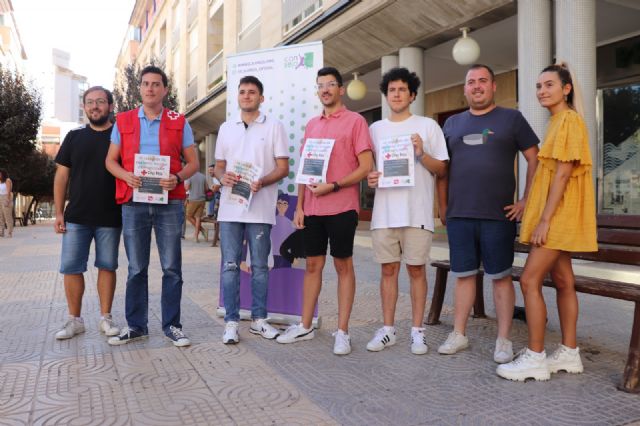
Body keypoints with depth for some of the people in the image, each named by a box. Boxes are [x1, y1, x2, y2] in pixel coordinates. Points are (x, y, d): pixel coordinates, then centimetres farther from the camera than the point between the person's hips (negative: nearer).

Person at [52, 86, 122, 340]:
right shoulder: (74, 137, 9)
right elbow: (62, 175, 8)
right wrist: (58, 212, 2)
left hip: (110, 217, -2)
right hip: (76, 217, 2)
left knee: (107, 266, 6)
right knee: (71, 268, 2)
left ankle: (106, 318, 17)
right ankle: (74, 319, 16)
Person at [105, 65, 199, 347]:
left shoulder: (179, 123, 7)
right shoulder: (123, 121, 11)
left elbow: (193, 163, 6)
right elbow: (111, 160, 12)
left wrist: (177, 178, -15)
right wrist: (126, 176, -10)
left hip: (169, 203, -1)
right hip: (133, 203, 1)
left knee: (172, 268, 1)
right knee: (136, 269, 8)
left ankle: (172, 325, 12)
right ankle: (136, 326, 19)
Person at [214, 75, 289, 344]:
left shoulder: (273, 127, 4)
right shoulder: (226, 128, 15)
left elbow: (283, 168, 0)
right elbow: (219, 165, 18)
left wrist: (261, 182, -18)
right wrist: (223, 177, -6)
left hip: (260, 208, -2)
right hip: (229, 208, 3)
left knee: (260, 266, 6)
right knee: (230, 266, 3)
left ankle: (259, 319, 18)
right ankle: (231, 321, 11)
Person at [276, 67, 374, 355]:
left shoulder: (354, 121, -1)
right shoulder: (311, 124, 16)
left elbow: (366, 167, -7)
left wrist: (334, 186, -17)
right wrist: (299, 206, 9)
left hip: (341, 208, -5)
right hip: (312, 209, 5)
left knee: (343, 266, 2)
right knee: (312, 265, 10)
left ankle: (342, 332, 11)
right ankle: (305, 327, 21)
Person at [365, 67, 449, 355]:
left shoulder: (427, 126, 5)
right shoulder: (376, 128, 14)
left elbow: (442, 169, 3)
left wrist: (421, 154, -14)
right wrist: (369, 178, -3)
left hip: (418, 211, -2)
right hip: (384, 211, 3)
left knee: (416, 269, 3)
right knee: (388, 269, 6)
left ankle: (417, 330, 14)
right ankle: (388, 329, 17)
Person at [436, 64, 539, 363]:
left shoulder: (511, 118, 4)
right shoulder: (452, 123, 14)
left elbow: (534, 160, 3)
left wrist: (526, 201, -4)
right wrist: (443, 206, 9)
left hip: (498, 215, -3)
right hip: (458, 215, 3)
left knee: (500, 277, 4)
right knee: (463, 275, 10)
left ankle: (503, 340, 15)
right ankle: (458, 335, 21)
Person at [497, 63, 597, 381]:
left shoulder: (569, 119, -11)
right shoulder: (558, 122, 17)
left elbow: (563, 173, -18)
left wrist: (544, 219, -21)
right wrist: (538, 215, 15)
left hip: (558, 215, -10)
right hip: (556, 217, 10)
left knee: (530, 280, -10)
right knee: (563, 281, 10)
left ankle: (535, 357, -3)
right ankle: (569, 352, 18)